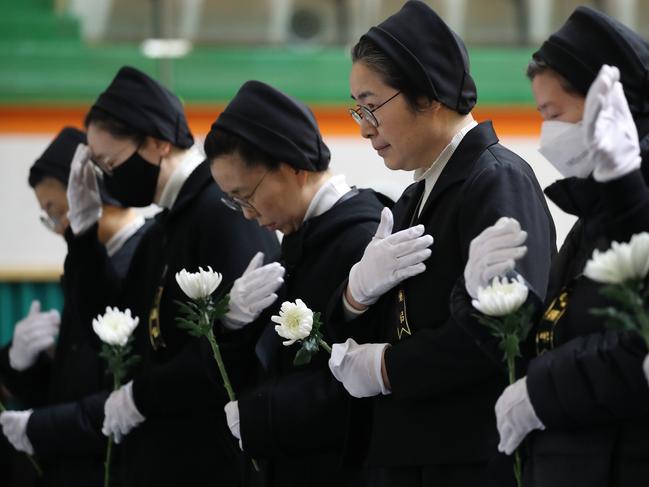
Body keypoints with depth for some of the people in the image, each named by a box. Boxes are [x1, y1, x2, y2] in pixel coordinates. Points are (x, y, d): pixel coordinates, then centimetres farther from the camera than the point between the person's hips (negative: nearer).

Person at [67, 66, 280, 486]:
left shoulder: (228, 212, -15)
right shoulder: (165, 225, 15)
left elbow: (235, 348, -23)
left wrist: (141, 396, -13)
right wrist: (86, 229, 10)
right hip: (160, 451, 9)